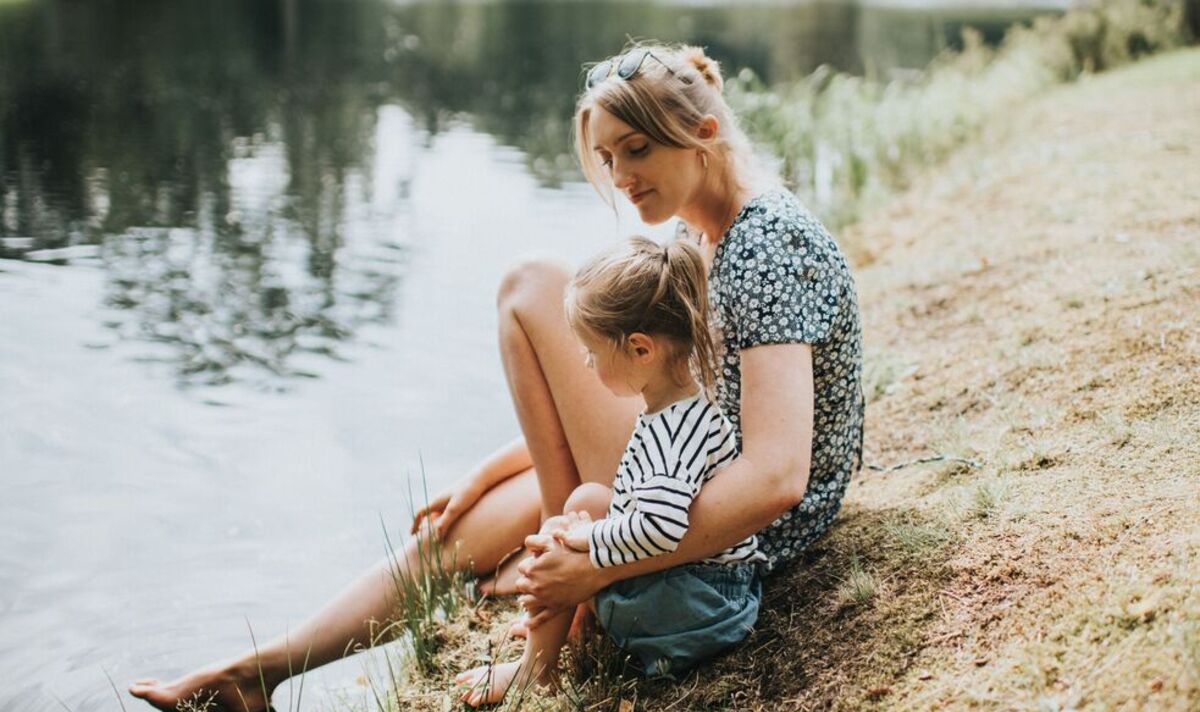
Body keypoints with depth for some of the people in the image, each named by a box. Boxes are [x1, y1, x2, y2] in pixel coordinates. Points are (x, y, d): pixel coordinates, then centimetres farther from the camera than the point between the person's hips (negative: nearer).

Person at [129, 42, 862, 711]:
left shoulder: (767, 243, -21)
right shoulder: (692, 235, 9)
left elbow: (775, 478, -31)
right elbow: (612, 397, 17)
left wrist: (594, 566, -29)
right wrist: (486, 475, 13)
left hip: (743, 533, -10)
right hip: (694, 479, 10)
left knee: (533, 290, -14)